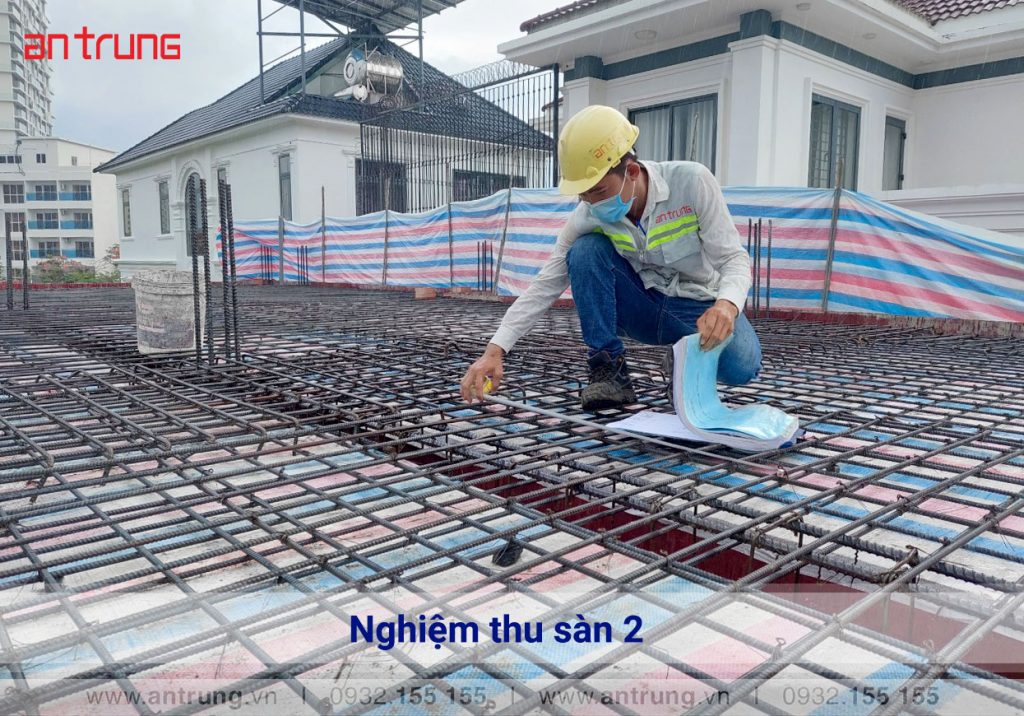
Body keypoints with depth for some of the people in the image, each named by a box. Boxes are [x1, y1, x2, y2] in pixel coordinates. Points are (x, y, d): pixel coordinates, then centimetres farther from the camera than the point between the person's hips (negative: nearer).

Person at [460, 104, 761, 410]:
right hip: (646, 308, 2)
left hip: (700, 308, -2)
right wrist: (495, 350, -23)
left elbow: (733, 258, -19)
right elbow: (546, 284, -13)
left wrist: (727, 305, -44)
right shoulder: (589, 215, -15)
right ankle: (609, 371, -15)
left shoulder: (692, 181, -22)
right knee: (585, 250, -24)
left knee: (740, 367, -34)